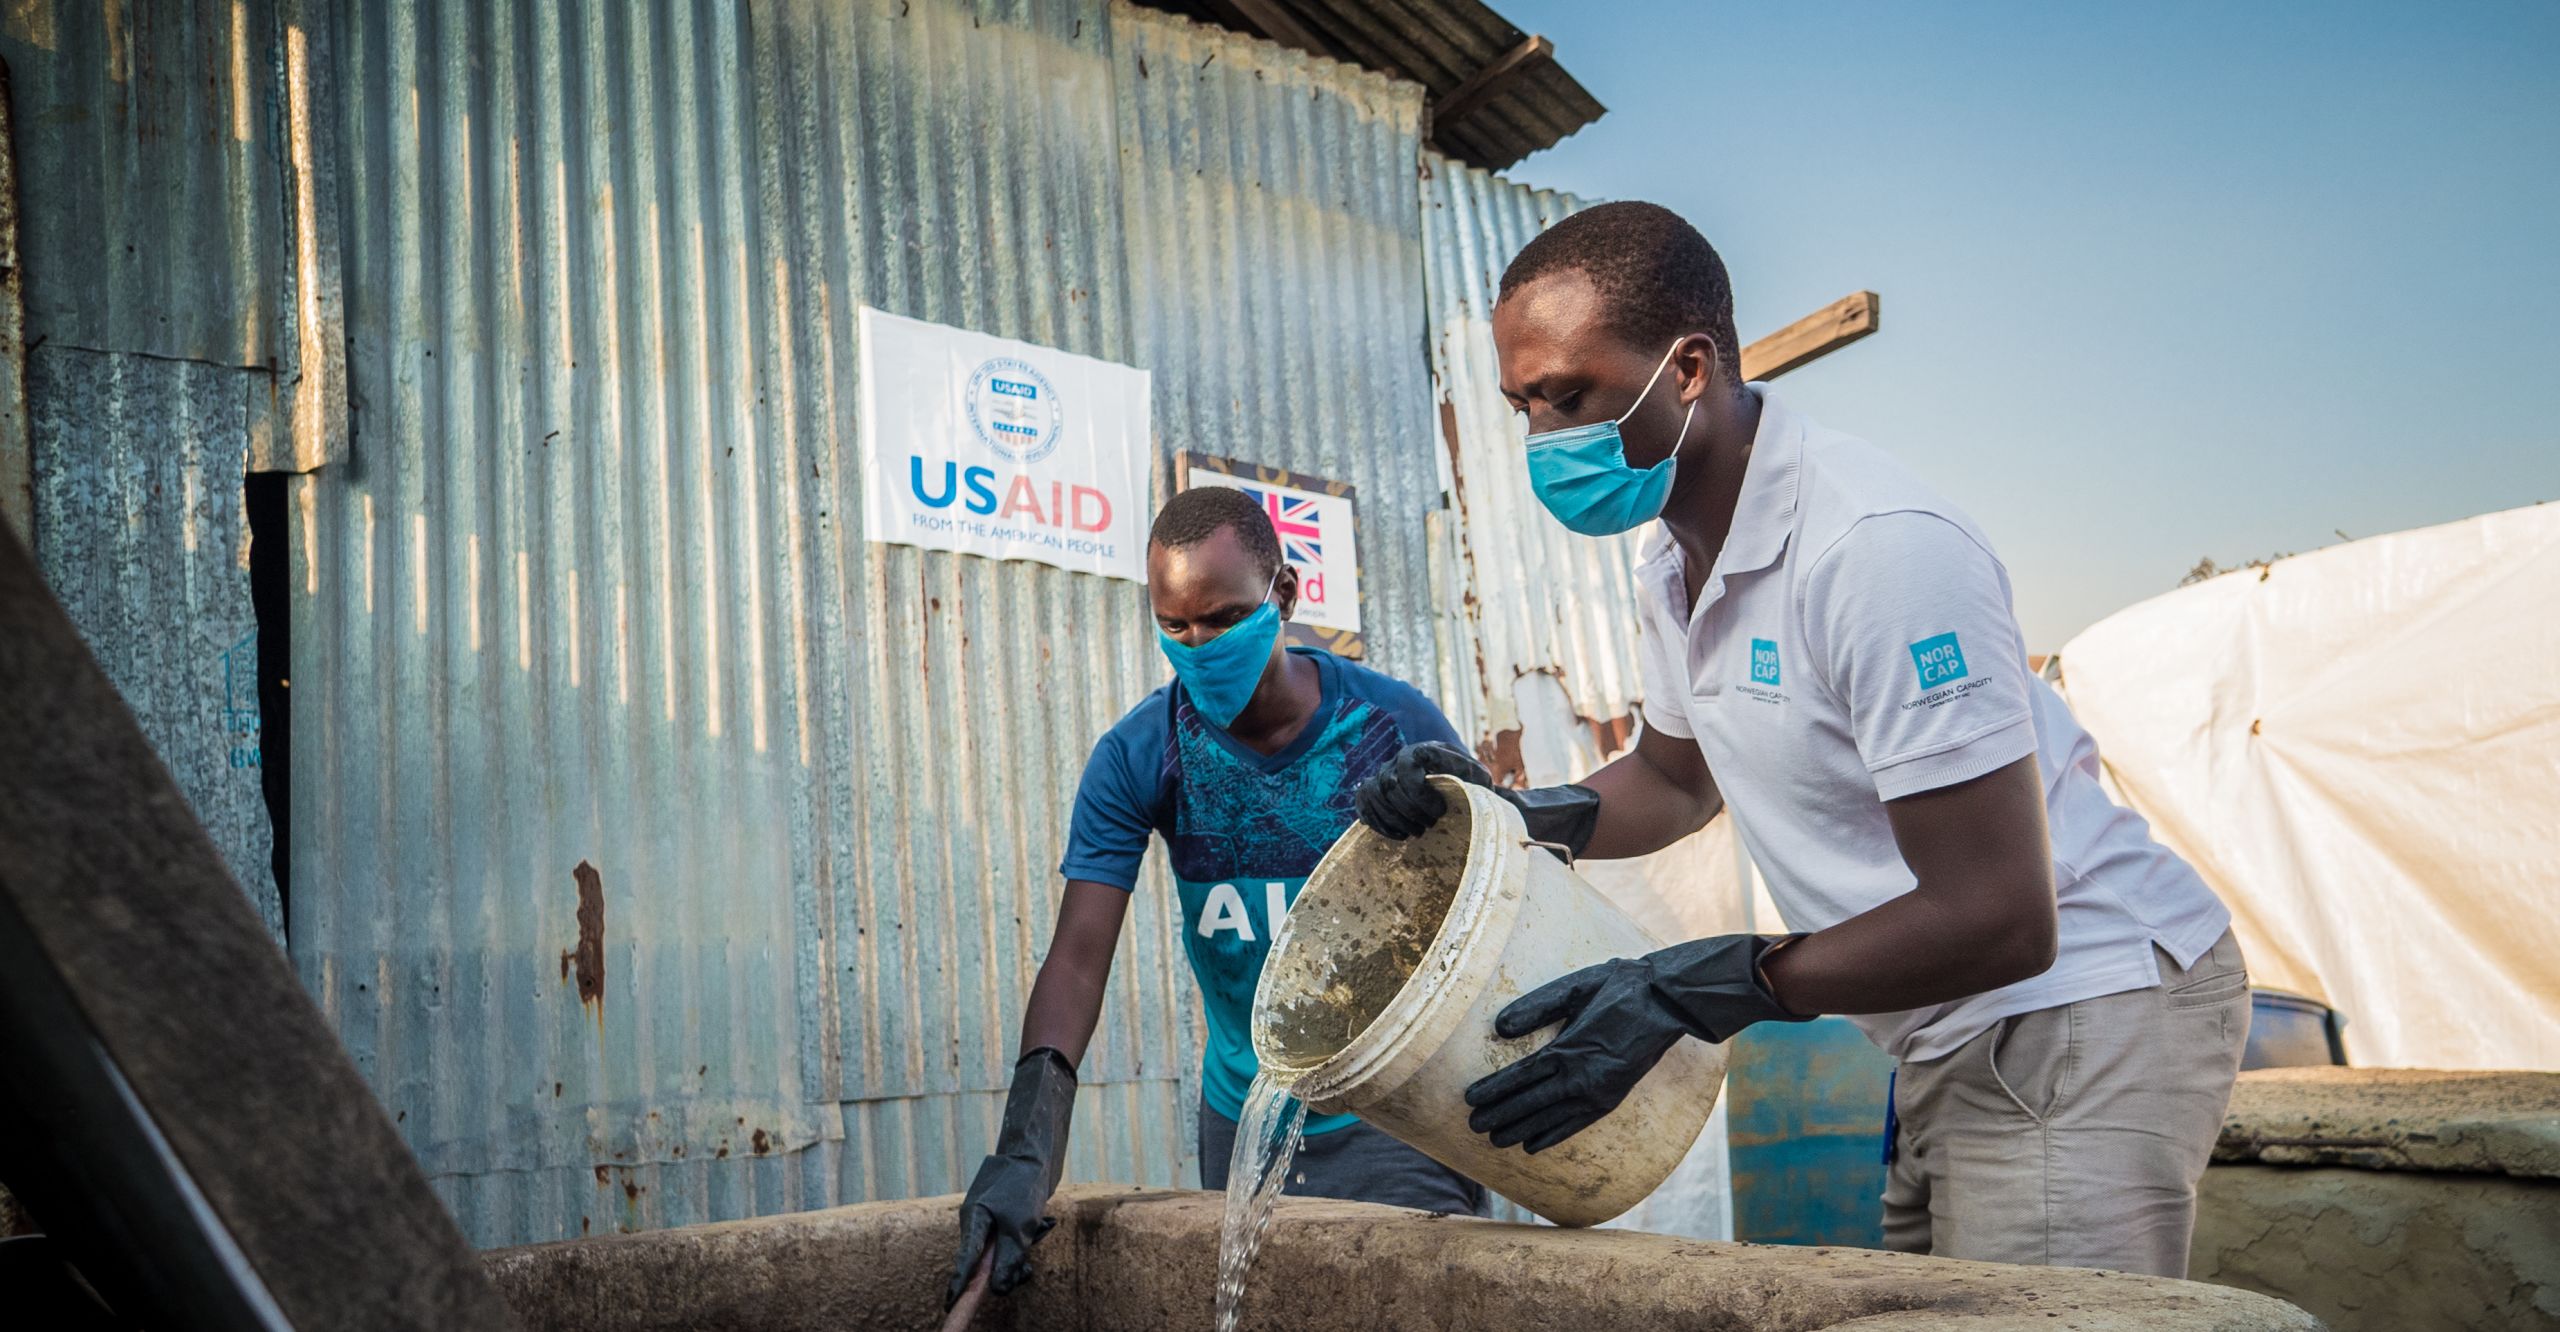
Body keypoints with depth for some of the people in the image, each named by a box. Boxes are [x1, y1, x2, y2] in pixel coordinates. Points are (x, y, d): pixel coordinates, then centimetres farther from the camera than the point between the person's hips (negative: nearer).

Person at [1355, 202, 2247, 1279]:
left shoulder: (1878, 545, -25)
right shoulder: (1675, 565, 5)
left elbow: (1999, 921, -26)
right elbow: (1676, 779, 22)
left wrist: (1689, 993, -27)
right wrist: (1521, 816, 1)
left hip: (2081, 1010, -9)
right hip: (1947, 1045, 9)